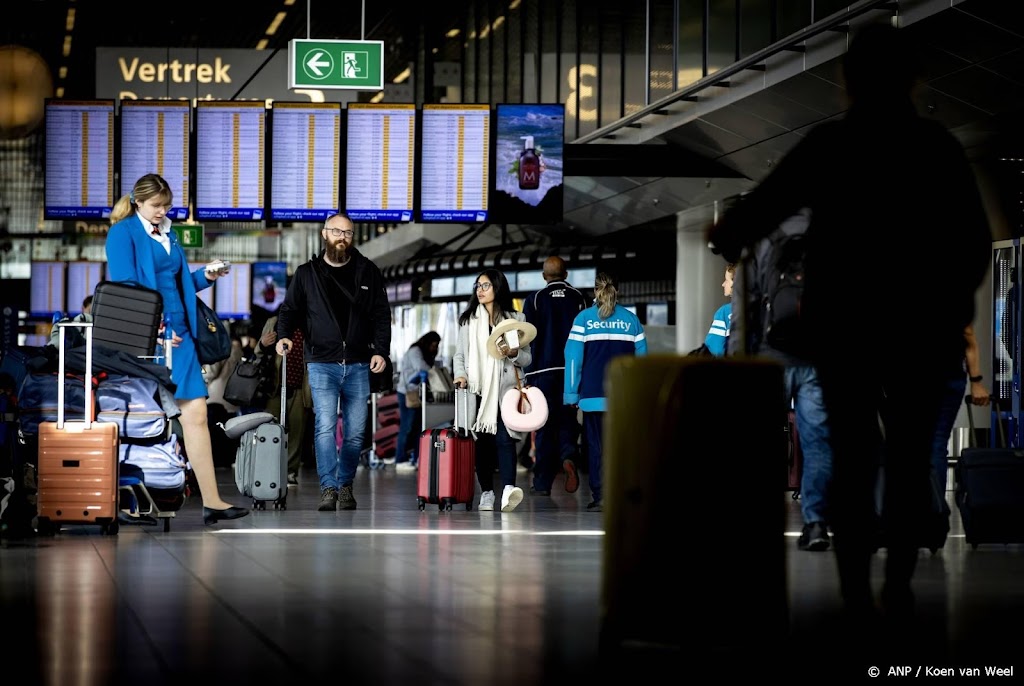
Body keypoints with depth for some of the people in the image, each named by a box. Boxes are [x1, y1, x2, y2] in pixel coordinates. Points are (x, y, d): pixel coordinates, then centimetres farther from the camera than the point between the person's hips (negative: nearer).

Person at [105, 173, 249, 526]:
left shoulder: (168, 235, 19)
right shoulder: (123, 233, -3)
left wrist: (205, 276, 5)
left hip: (176, 334, 6)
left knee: (195, 413, -4)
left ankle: (211, 501, -7)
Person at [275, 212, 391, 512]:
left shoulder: (367, 272, 8)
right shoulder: (307, 273, 7)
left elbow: (382, 315, 7)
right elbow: (290, 308, 10)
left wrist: (380, 350, -4)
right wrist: (284, 335, -10)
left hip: (359, 364, 2)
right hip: (322, 363, -2)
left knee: (356, 431, 4)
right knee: (325, 426, -14)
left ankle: (345, 485, 17)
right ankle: (329, 488, -14)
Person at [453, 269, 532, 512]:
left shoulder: (515, 319, 11)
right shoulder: (469, 320, 15)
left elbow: (527, 358, 12)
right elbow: (459, 355, 13)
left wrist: (513, 352, -10)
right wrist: (460, 374, -6)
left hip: (504, 389, -2)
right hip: (477, 389, 2)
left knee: (503, 437, -19)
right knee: (482, 441, 0)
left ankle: (509, 489, -34)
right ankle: (486, 493, 9)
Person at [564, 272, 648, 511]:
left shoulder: (584, 318, 1)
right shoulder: (631, 319, 7)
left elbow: (573, 357, -2)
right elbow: (642, 356, 7)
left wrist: (571, 394, 1)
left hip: (593, 394, -1)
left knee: (597, 445, 2)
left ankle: (600, 497, -4)